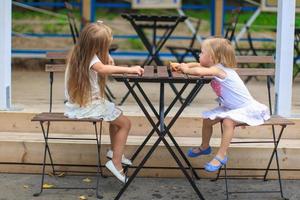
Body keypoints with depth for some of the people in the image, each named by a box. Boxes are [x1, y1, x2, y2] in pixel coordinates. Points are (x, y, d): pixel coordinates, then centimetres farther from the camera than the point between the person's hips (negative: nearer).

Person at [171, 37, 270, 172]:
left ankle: (221, 156, -25)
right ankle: (204, 147, 31)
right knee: (207, 119, 8)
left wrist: (187, 70, -23)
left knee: (228, 121, -34)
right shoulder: (215, 66, 0)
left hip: (245, 108, -10)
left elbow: (199, 71, -43)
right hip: (228, 107, 10)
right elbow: (198, 65, 15)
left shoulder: (218, 69, -28)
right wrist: (182, 66, 0)